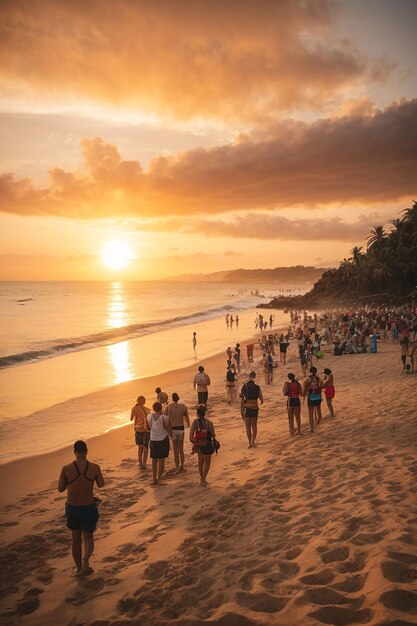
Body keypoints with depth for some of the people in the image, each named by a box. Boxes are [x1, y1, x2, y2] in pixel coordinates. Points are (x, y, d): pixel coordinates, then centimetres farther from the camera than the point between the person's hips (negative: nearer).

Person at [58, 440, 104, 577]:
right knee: (88, 537, 16)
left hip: (72, 508, 1)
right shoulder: (95, 467, -13)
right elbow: (101, 484, 2)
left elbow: (60, 489, -3)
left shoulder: (66, 469, -14)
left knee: (76, 539, 20)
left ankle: (79, 568, 30)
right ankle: (85, 560, -11)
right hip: (89, 508, -1)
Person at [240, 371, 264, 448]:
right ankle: (253, 442, 15)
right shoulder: (257, 387, -4)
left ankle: (250, 443, 9)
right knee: (254, 426, 19)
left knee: (248, 427, 9)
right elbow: (261, 400, 1)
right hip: (255, 408, 2)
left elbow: (242, 400, -6)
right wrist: (261, 402, 25)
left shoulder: (244, 387, -7)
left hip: (247, 408, -2)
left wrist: (241, 410, 3)